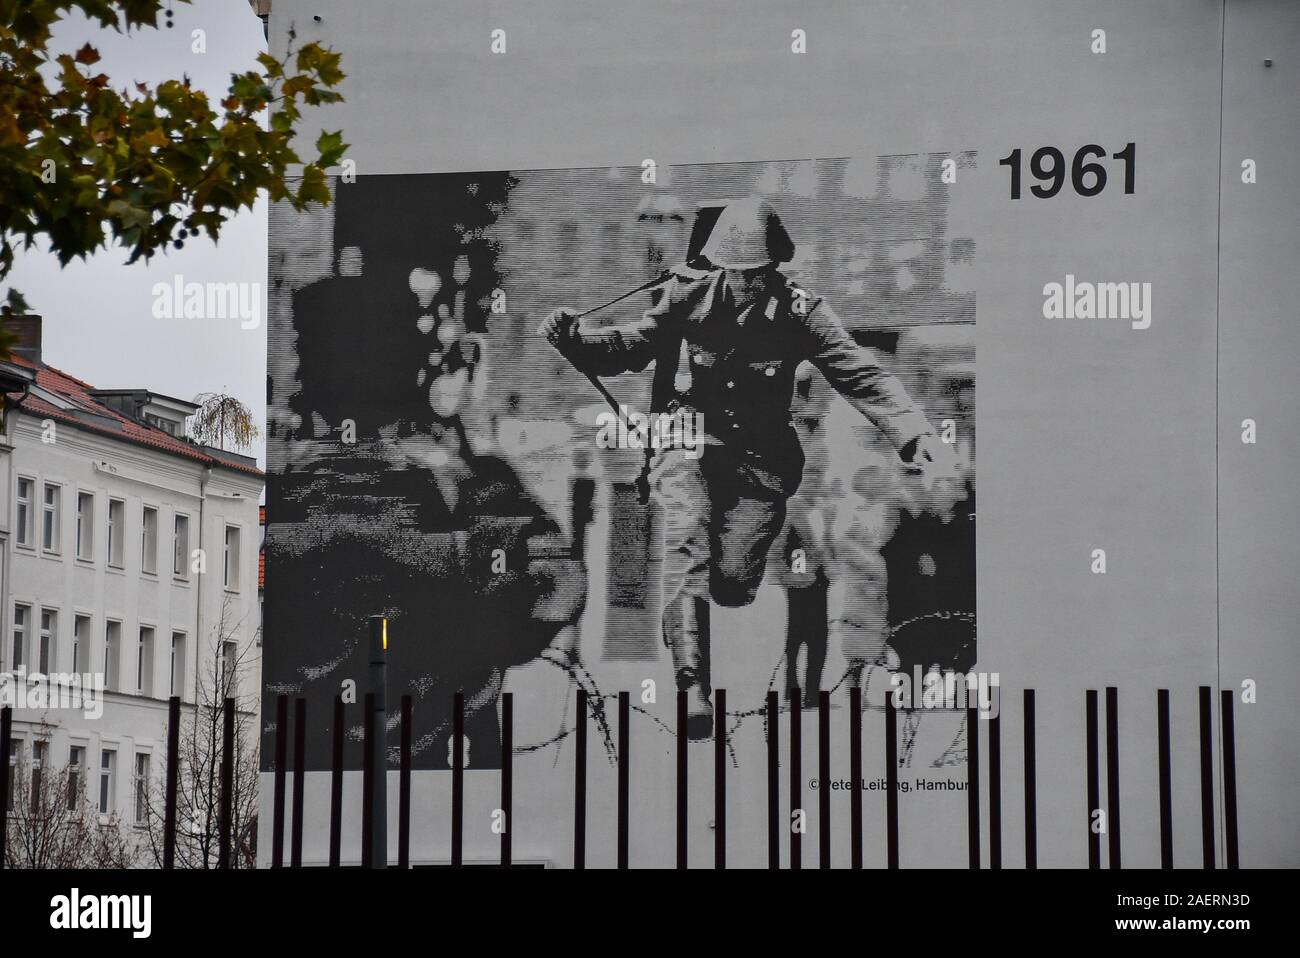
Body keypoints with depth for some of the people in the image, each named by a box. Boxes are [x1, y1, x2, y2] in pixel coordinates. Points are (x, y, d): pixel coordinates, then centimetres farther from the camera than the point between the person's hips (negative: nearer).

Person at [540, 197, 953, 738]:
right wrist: (571, 340, -22)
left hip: (760, 454, 1)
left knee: (733, 583, -8)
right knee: (687, 540, -26)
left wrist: (915, 433, -19)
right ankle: (692, 687, -30)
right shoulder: (688, 298, -5)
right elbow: (627, 348, -2)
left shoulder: (798, 313, -5)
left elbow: (862, 376, -8)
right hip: (688, 443, 0)